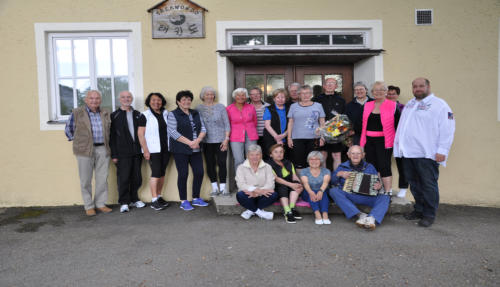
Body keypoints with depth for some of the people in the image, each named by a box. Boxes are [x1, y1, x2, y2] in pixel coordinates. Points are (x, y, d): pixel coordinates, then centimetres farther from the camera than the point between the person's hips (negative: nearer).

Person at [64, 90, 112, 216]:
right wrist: (76, 141, 8)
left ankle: (100, 203, 18)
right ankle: (89, 206, 12)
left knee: (102, 178, 5)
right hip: (85, 150, -3)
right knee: (86, 180, 1)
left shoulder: (105, 113, 10)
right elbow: (68, 129, 10)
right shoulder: (77, 113, 0)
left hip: (103, 150, 3)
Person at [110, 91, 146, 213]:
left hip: (136, 152, 4)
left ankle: (134, 199, 26)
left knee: (137, 178, 9)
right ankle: (124, 202, 12)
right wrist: (114, 154, -7)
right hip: (122, 153, -3)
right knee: (123, 178, 0)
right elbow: (111, 136, -2)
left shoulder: (139, 115, 12)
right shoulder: (114, 116, 1)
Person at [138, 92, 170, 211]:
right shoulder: (145, 115, -2)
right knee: (156, 173, -9)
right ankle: (154, 200, -4)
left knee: (162, 173, 7)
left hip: (165, 148, 5)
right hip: (153, 150, -5)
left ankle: (159, 196, 17)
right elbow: (140, 134, -6)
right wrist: (145, 150, -13)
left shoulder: (166, 114, 12)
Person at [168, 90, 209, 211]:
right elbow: (173, 132, -12)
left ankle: (196, 198, 19)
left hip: (196, 150, 5)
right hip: (180, 150, -5)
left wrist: (197, 140, -10)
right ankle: (183, 201, 11)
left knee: (199, 172, 3)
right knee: (183, 174, -2)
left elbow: (203, 129, 9)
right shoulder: (173, 114, -2)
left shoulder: (196, 113, 14)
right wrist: (189, 143, -16)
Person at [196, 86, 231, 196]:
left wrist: (226, 139, -4)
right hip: (206, 141, 1)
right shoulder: (198, 109, 3)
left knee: (222, 163, -1)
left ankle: (223, 187, 11)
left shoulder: (221, 107, 3)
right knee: (210, 164, 5)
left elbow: (227, 124, 2)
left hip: (220, 140, -1)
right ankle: (215, 188, 17)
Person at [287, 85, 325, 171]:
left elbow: (322, 122, 10)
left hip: (314, 138, 0)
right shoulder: (294, 106, 10)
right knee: (299, 161, -2)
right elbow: (290, 123, 10)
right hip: (297, 138, 0)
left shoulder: (318, 106, 9)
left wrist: (322, 137, 1)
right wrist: (289, 137, 3)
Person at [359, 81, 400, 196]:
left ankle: (388, 192, 5)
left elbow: (398, 125, -3)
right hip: (369, 141, 5)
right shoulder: (367, 106, 11)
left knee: (384, 167, -4)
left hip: (384, 141, -5)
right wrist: (362, 141, 11)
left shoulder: (393, 106, -2)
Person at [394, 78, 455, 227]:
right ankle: (419, 210, 27)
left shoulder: (439, 104, -4)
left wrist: (442, 150, -15)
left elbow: (447, 129, -10)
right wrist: (398, 144, 18)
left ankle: (429, 214, 9)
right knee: (414, 184, 14)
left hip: (427, 154, -7)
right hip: (408, 153, 7)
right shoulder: (409, 104, 19)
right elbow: (401, 126, 24)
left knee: (428, 184, -2)